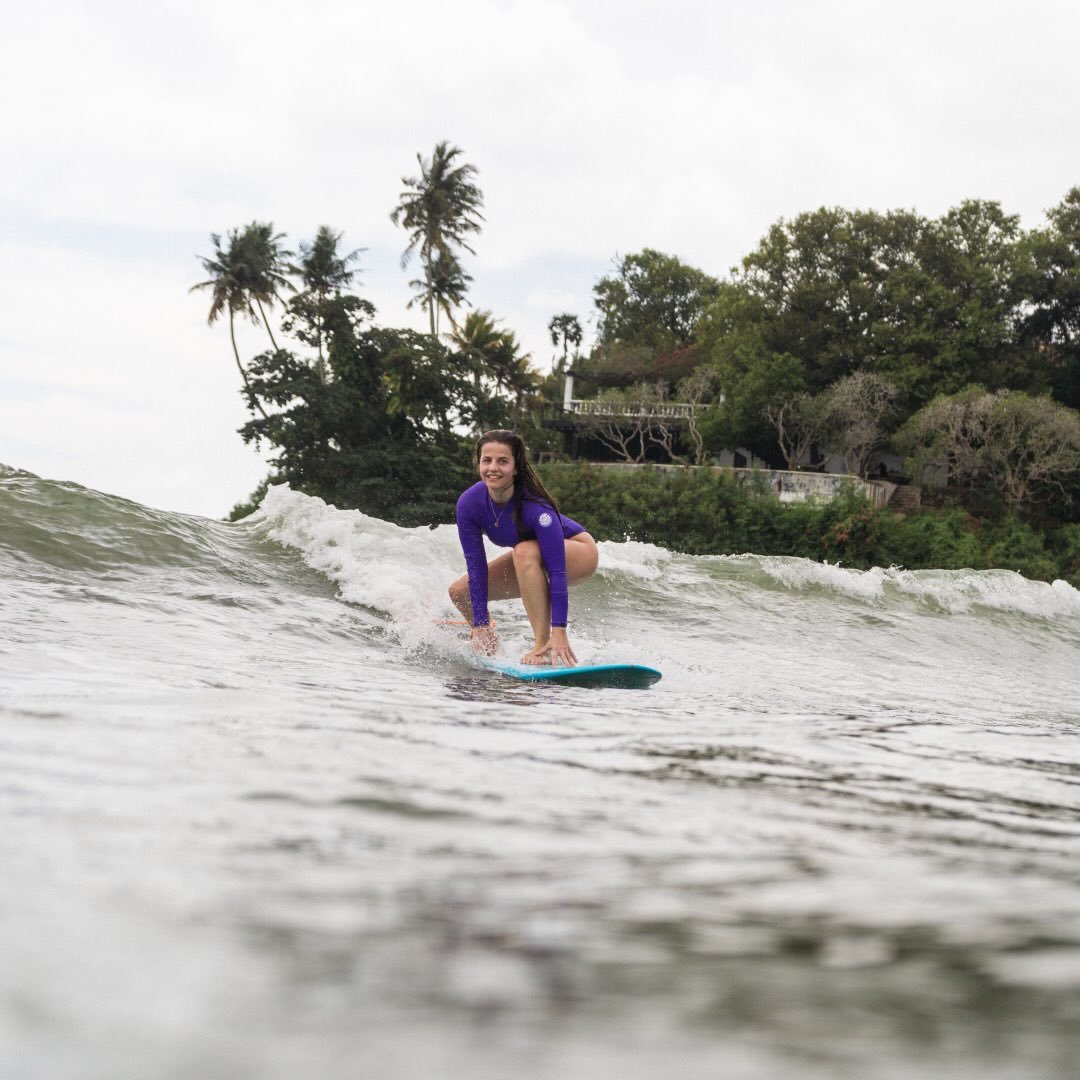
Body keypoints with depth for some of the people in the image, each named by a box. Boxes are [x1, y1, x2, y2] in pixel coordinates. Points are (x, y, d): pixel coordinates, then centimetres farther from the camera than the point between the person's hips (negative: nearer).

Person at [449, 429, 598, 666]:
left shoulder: (535, 505, -37)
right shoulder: (469, 503, -23)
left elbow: (556, 569, -37)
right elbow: (476, 567, -19)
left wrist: (559, 631, -41)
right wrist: (480, 626, -22)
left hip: (579, 552, -6)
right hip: (530, 559, 6)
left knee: (525, 552, -37)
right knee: (459, 592, -2)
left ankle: (542, 647, -33)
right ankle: (489, 648, 23)